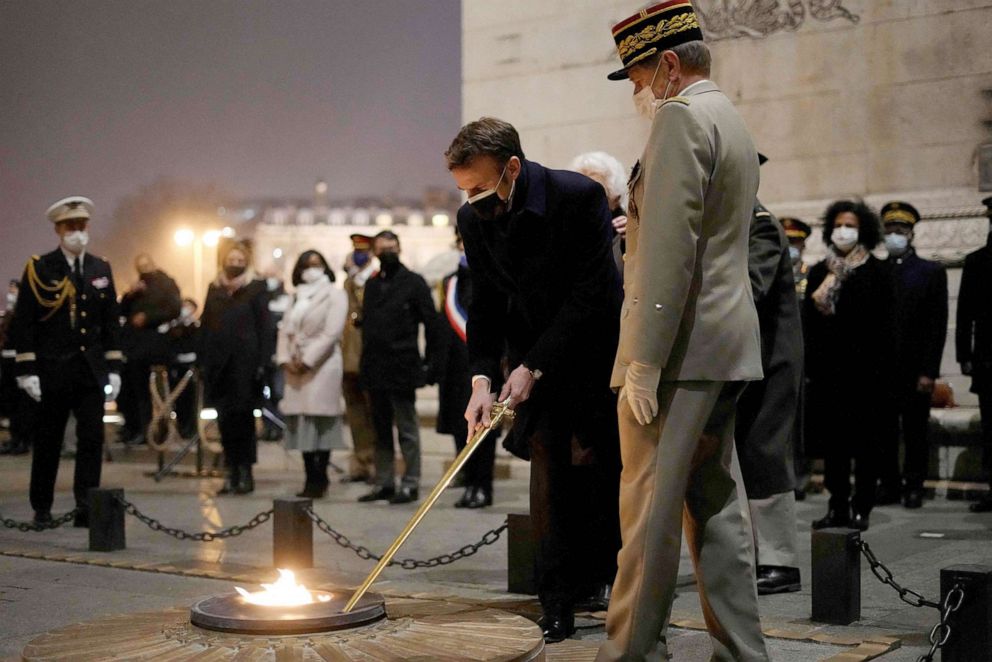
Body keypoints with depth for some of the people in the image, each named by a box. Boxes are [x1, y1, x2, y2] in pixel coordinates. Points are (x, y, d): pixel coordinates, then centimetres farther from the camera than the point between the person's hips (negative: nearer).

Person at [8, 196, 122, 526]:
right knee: (48, 441, 6)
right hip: (53, 371, -3)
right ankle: (42, 508, 19)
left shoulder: (101, 269, 10)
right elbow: (23, 323, -4)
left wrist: (114, 369, 6)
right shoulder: (39, 269, -2)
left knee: (92, 438, -4)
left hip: (92, 371, 3)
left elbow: (111, 322, 11)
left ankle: (86, 507, -1)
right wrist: (27, 371, -9)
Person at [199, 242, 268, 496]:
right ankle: (232, 472, 12)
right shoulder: (215, 288, 13)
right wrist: (202, 360, 6)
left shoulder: (256, 288, 2)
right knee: (225, 417, 5)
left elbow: (263, 326, -3)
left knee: (243, 416, -2)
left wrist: (261, 362, -10)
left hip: (244, 361, -4)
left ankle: (246, 472, 4)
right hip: (218, 361, 4)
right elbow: (205, 325, 13)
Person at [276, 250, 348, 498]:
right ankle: (311, 480, 5)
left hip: (322, 366, -6)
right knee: (302, 423, 2)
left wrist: (307, 360, -13)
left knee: (320, 423, -7)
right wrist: (285, 359, -4)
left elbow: (331, 333, -9)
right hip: (296, 367, 6)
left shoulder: (334, 294, 1)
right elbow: (285, 329, 12)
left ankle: (319, 480, -4)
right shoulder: (298, 296, 20)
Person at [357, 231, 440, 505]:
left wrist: (430, 363, -9)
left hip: (402, 368, -6)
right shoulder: (372, 285, 15)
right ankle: (384, 483, 18)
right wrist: (365, 364, 8)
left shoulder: (414, 283, -2)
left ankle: (411, 484, 5)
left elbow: (431, 324, -4)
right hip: (375, 369, 6)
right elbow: (367, 323, 15)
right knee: (381, 429, 11)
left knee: (407, 428, 0)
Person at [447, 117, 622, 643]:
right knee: (549, 466, -3)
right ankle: (558, 605, 1)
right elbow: (486, 305, -1)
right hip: (531, 352, 3)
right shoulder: (474, 218, -7)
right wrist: (482, 378, -15)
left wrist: (533, 367, -24)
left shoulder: (580, 196, -23)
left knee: (601, 466, 0)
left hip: (593, 347, -3)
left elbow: (590, 295, -24)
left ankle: (612, 570, 20)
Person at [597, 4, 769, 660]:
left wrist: (643, 361, -21)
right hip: (729, 342, 10)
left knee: (649, 507, -5)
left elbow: (670, 249, -19)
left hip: (681, 343, -10)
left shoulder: (680, 118, -11)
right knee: (716, 504, 12)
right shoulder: (734, 121, 20)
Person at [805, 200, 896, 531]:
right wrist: (810, 366, -4)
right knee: (833, 442, 5)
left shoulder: (876, 272, 1)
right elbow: (808, 323, 8)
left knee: (865, 442, 2)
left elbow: (884, 326, -3)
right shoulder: (820, 272, 12)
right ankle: (838, 506, 12)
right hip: (828, 370, 3)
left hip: (864, 372, -3)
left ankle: (861, 508, 8)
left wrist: (883, 372, -8)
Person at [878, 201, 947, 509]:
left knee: (915, 432, 3)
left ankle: (914, 486, 11)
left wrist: (929, 372, -8)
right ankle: (889, 484, 13)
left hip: (914, 371, -2)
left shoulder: (932, 272, 5)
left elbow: (937, 326, -1)